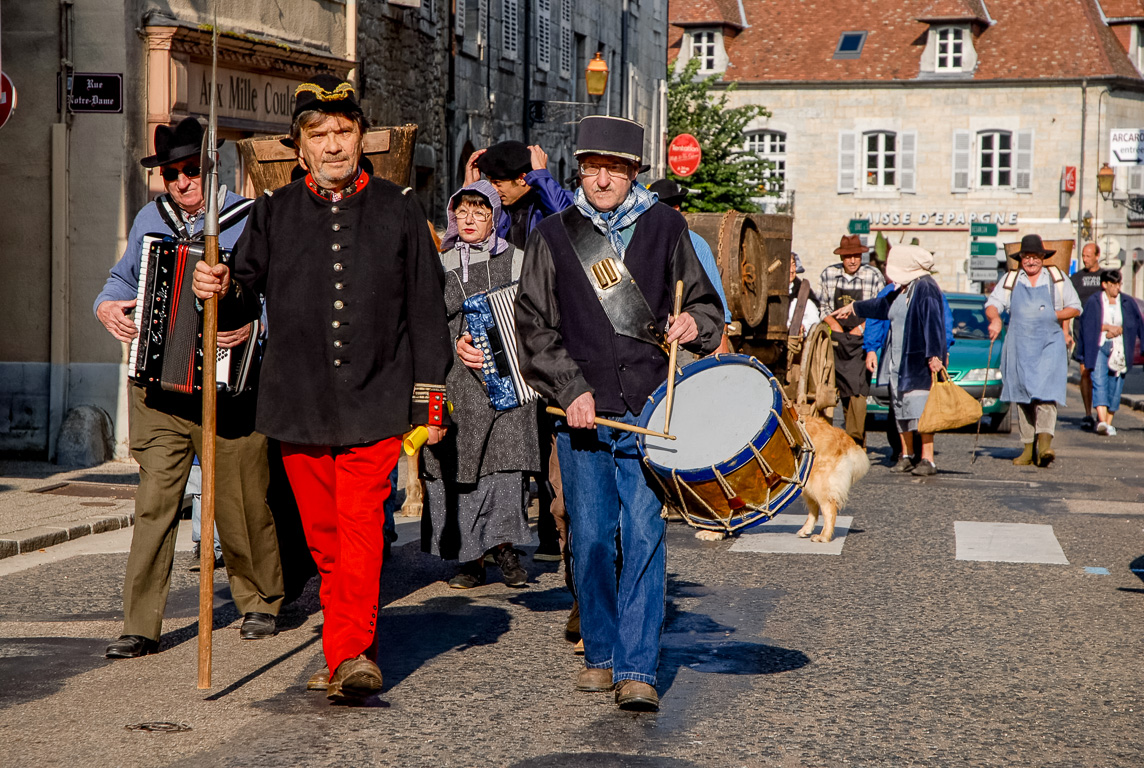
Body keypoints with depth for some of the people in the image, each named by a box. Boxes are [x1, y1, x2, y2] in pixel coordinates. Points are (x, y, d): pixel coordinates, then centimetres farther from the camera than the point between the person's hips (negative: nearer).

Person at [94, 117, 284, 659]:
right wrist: (107, 306, 3)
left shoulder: (250, 220, -4)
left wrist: (254, 325, -26)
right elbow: (124, 277, 25)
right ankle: (141, 626, -1)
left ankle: (259, 603, 29)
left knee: (242, 503, 8)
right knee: (154, 503, -5)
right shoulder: (150, 218, 12)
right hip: (157, 385, 3)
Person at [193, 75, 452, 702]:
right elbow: (244, 302, 11)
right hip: (298, 403, 2)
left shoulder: (398, 210, 7)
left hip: (375, 400, -2)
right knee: (323, 536, 8)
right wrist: (220, 292, -13)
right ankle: (350, 647, 19)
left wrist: (430, 395, 3)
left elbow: (426, 308, 7)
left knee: (361, 524, -14)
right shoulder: (274, 214, 10)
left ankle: (351, 653, -15)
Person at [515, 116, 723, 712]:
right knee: (590, 539, 5)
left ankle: (637, 669, -5)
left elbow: (705, 302, 17)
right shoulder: (554, 236, 9)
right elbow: (535, 326, 6)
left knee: (644, 537, -8)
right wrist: (570, 390, -6)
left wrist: (695, 323, -7)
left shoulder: (665, 228, 9)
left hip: (650, 414, -1)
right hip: (583, 414, 1)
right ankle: (600, 656, 20)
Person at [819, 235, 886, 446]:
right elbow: (821, 305, 13)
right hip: (836, 339, 3)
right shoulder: (828, 275, 5)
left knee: (856, 388, -12)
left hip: (862, 339, -3)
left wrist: (862, 327, -7)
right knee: (843, 388, 1)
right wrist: (833, 323, -1)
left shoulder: (873, 276, -2)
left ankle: (855, 439, -11)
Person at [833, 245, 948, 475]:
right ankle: (907, 455, 19)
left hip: (919, 361, -9)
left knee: (920, 407, -12)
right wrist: (853, 307, 46)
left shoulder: (925, 288, -13)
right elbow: (882, 305, 34)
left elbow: (932, 323, -20)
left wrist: (934, 355, -27)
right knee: (901, 406, 11)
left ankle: (927, 459, -11)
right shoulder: (900, 290, 15)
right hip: (897, 360, 9)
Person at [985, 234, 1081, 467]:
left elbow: (1075, 307, 12)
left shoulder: (1057, 278, 9)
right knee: (1022, 397, 3)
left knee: (1045, 391, -17)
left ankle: (1045, 442, -26)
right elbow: (992, 303, 5)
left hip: (1049, 345, -2)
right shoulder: (1011, 280, 12)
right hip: (1018, 346, 2)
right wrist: (995, 319, -18)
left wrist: (1055, 315, -8)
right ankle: (1028, 447, 9)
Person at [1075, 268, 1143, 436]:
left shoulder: (1128, 303, 9)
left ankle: (1108, 421, 12)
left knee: (1115, 385, 1)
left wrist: (1117, 330, -6)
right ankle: (1102, 420, -27)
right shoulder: (1094, 301, 4)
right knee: (1099, 381, -17)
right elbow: (1087, 324, 1)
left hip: (1120, 349, 2)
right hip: (1099, 347, -2)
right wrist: (1108, 327, -8)